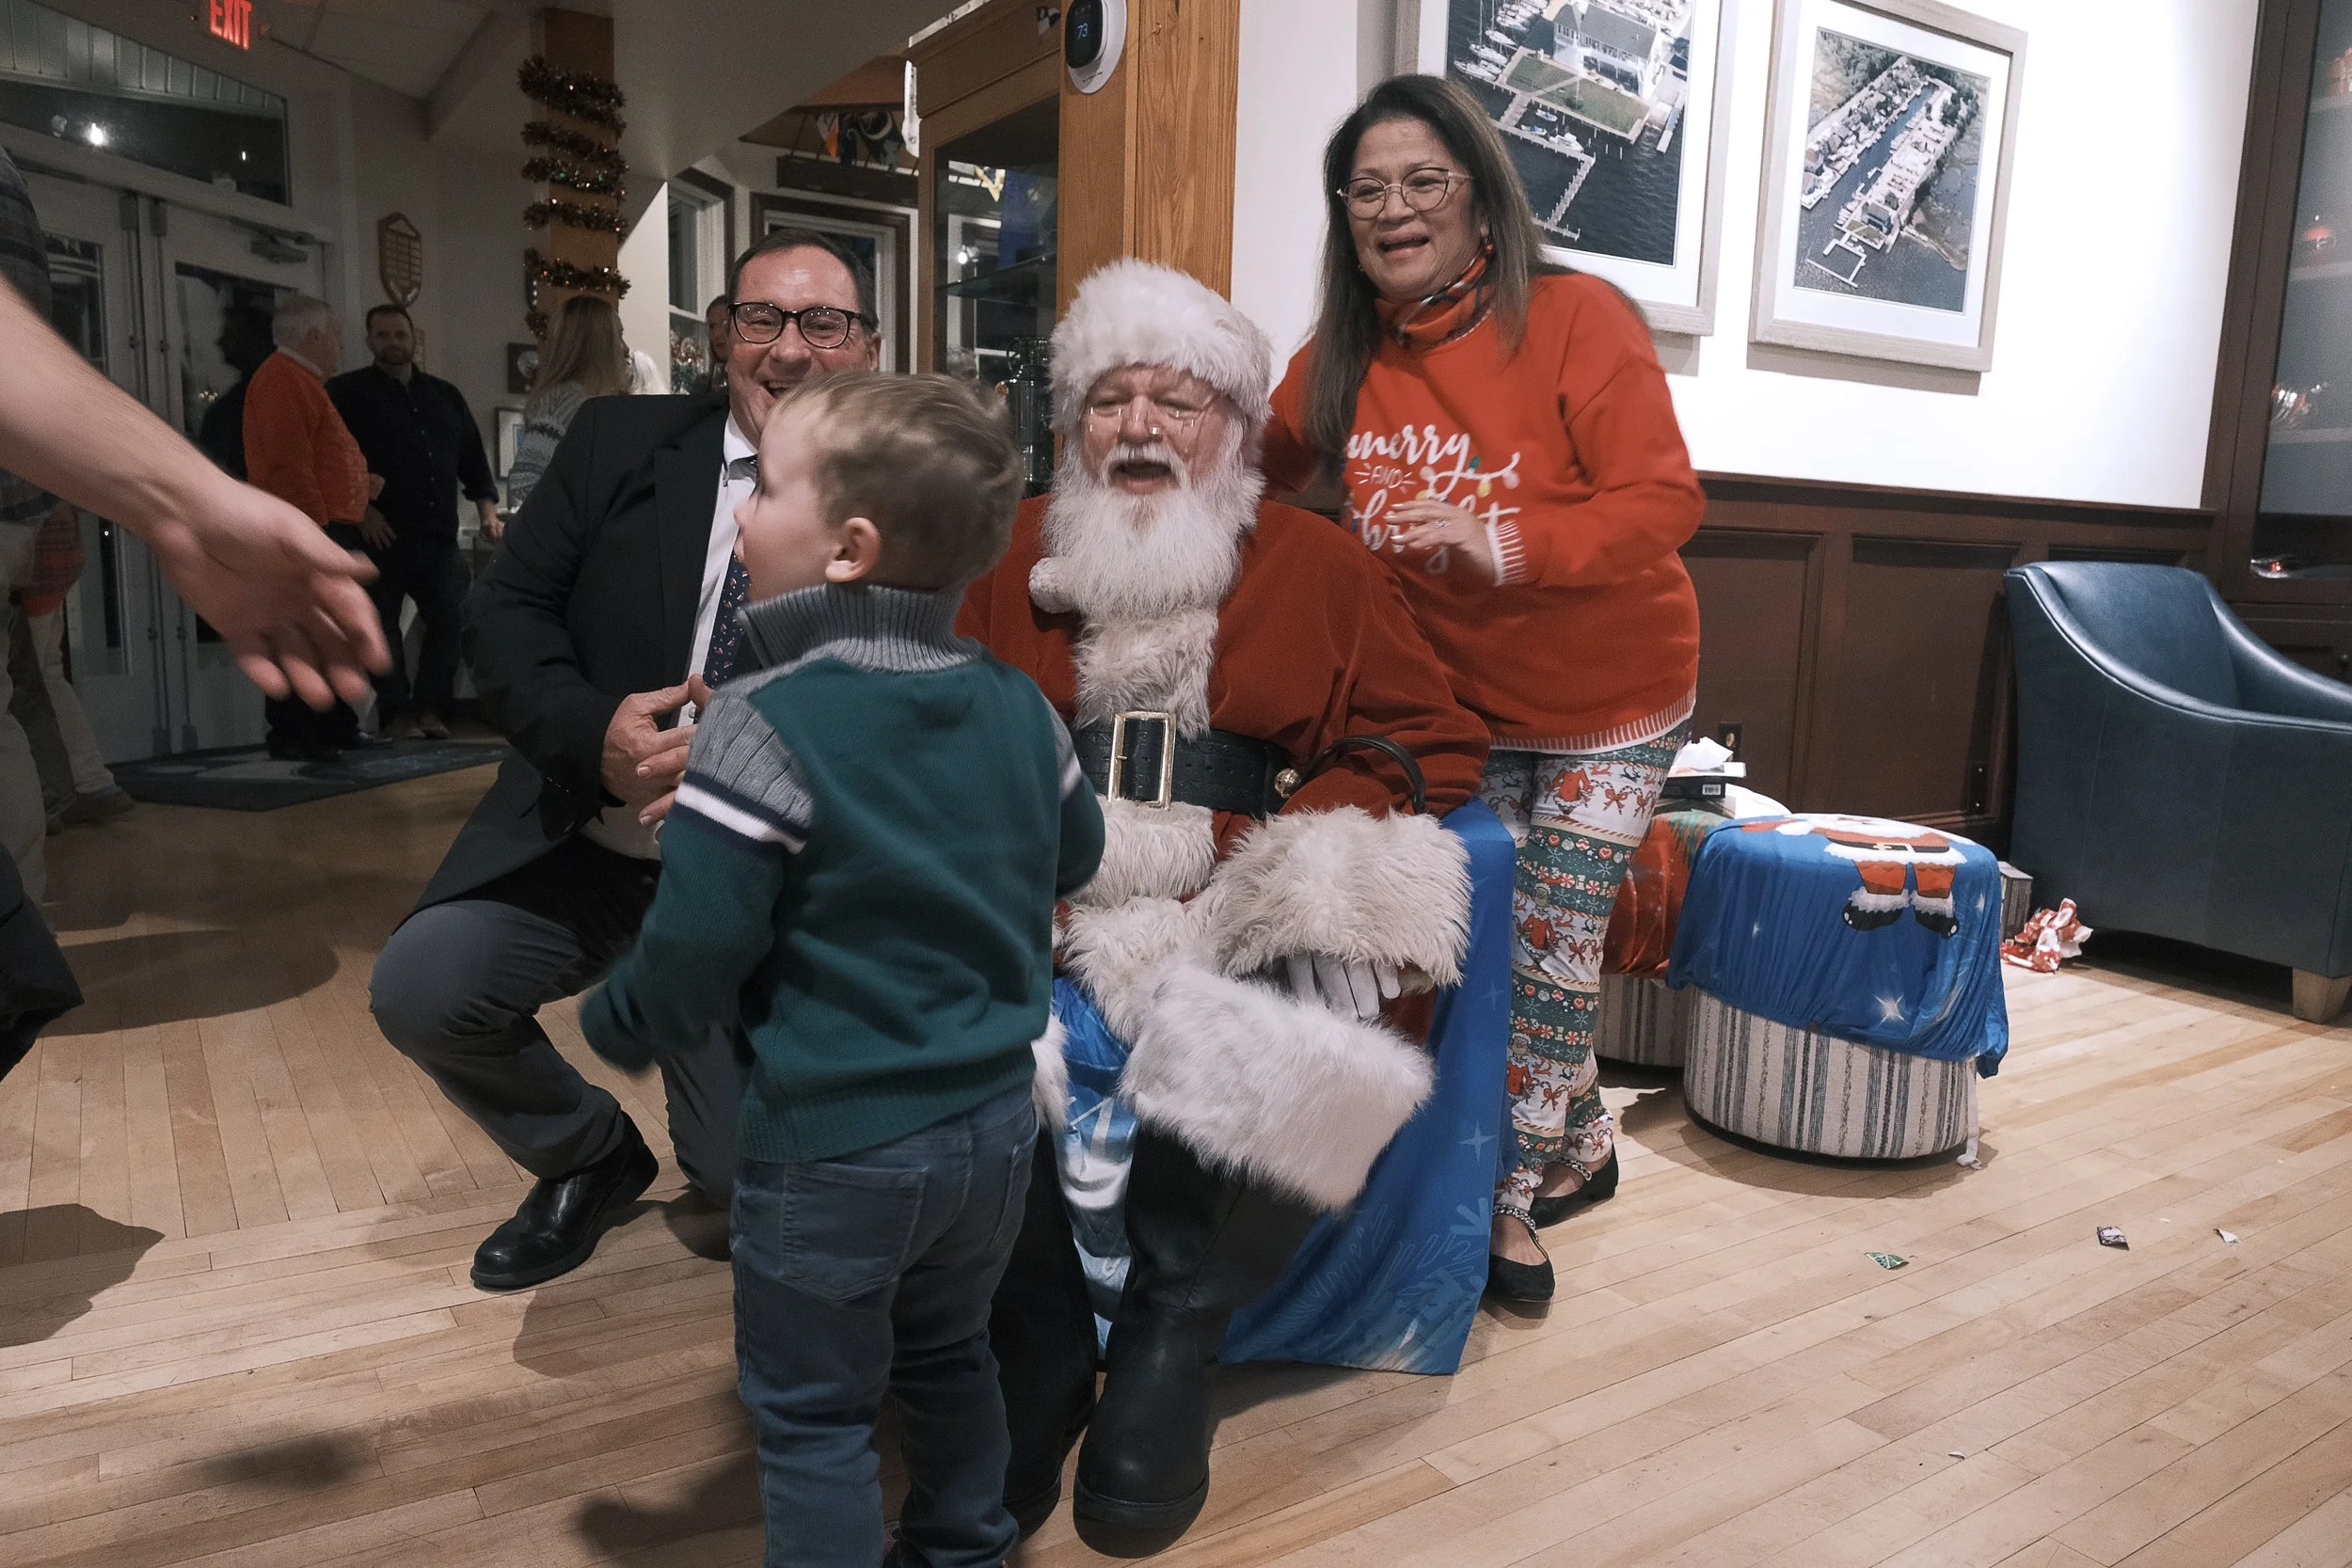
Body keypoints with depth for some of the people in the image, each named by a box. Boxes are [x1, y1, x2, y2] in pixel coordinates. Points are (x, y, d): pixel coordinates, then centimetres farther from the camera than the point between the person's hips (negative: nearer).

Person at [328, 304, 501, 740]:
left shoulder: (445, 395, 18)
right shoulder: (347, 393, 4)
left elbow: (473, 456, 19)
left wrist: (487, 509, 6)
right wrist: (361, 509, -14)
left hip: (438, 536, 4)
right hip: (380, 536, -3)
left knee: (452, 619, -1)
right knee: (380, 624, 0)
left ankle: (430, 708, 8)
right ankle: (396, 713, 7)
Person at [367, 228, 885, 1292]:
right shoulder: (621, 442, -1)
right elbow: (504, 608, -3)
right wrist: (594, 735, -21)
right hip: (584, 843, 2)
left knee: (743, 1178, -4)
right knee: (418, 988, -18)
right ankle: (589, 1158, 13)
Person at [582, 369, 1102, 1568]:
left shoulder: (766, 719, -20)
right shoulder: (1018, 704, -1)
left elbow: (698, 948, -19)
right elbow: (1075, 860, 13)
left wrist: (613, 1026, 1)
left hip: (835, 1143, -6)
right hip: (996, 1119, 7)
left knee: (813, 1414, 14)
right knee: (948, 1359, 27)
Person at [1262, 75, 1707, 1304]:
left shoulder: (1574, 319, -18)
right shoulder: (1341, 357, -4)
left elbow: (1664, 502, -24)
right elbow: (1264, 473, 11)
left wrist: (1502, 545, -38)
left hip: (1607, 707, -4)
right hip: (1462, 705, 4)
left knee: (1551, 951, 1)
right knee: (1483, 938, 11)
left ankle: (1514, 1199, 22)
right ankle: (1580, 1151, 36)